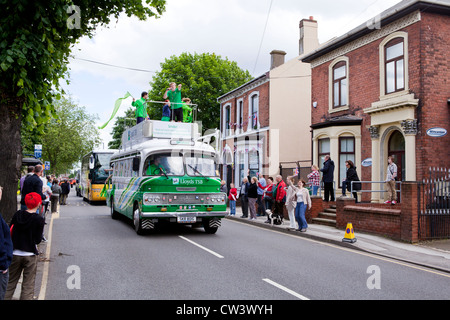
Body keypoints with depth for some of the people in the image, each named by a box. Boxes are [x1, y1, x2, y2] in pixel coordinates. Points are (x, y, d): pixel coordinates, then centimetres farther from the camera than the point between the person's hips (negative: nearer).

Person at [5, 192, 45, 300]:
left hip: (15, 254, 4)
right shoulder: (39, 219, -13)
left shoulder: (17, 215, -2)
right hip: (30, 255, -3)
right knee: (28, 286, 5)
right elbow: (38, 240, -12)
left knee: (10, 283, 16)